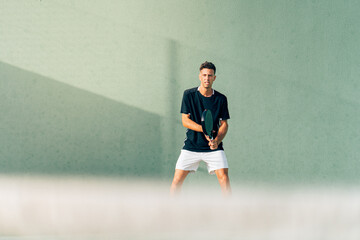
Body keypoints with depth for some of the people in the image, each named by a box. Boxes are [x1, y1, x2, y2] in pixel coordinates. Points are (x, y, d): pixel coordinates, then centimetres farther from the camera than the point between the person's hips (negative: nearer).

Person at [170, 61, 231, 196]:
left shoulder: (221, 99, 2)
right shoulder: (189, 95, -2)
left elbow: (224, 124, 4)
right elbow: (185, 120, -6)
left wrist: (217, 141, -15)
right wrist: (204, 129, -21)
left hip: (214, 148, 0)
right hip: (191, 146, 0)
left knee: (223, 177, -16)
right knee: (177, 179, -5)